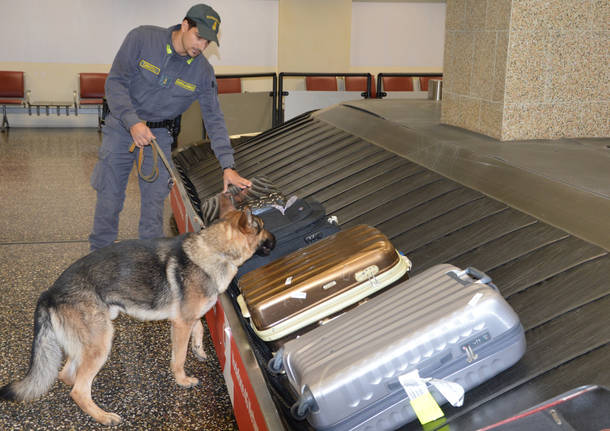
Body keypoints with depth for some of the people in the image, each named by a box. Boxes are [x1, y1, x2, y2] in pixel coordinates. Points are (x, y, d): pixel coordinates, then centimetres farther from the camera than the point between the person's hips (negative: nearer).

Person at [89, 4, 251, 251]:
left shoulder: (203, 73, -10)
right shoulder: (142, 38, -17)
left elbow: (214, 119, -7)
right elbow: (115, 82, -16)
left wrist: (227, 166, -15)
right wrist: (133, 122, -28)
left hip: (159, 135, 2)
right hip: (122, 126, -2)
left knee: (155, 200, 3)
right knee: (109, 196, 3)